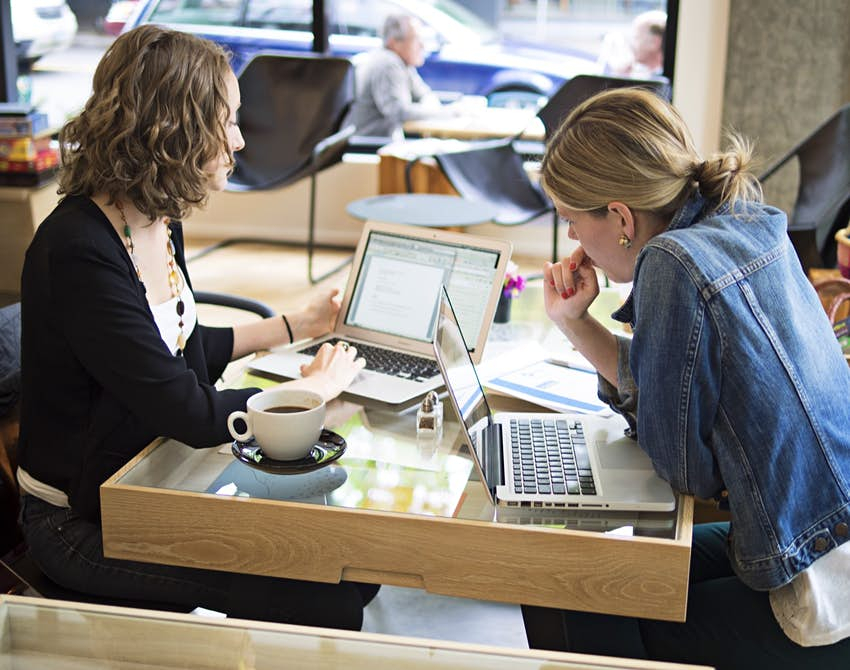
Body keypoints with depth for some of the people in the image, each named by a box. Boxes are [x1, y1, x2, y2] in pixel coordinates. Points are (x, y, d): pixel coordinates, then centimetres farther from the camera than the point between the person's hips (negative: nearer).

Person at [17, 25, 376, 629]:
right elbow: (191, 413, -27)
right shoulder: (80, 254, -27)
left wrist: (299, 325, 19)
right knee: (327, 592, -16)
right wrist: (315, 386, -13)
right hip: (83, 522, -8)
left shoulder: (159, 222, 1)